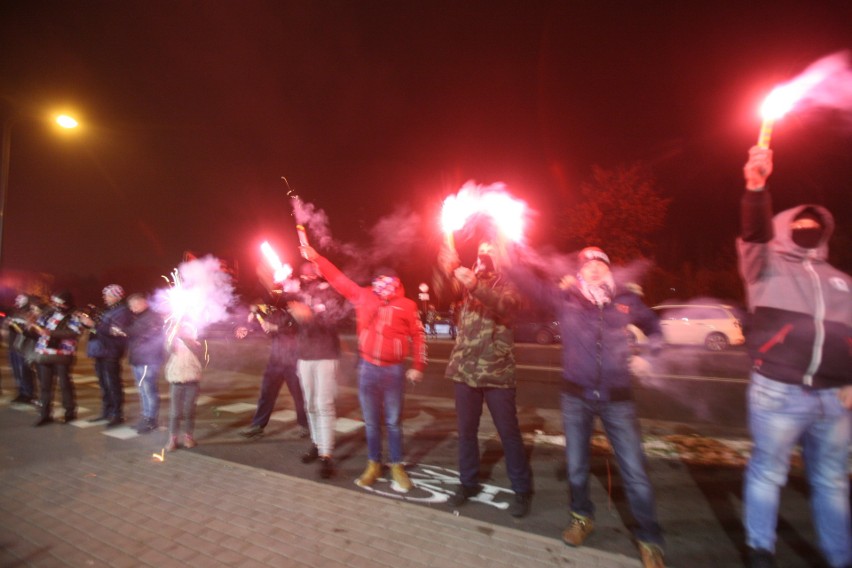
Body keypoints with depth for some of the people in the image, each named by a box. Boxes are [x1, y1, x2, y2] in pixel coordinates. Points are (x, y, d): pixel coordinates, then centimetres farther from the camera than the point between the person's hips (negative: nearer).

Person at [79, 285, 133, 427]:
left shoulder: (122, 311, -10)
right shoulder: (106, 310, 19)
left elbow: (114, 331, -21)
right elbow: (98, 328, 21)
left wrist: (93, 324, -23)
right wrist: (86, 319, 6)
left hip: (111, 353, -9)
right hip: (100, 351, 9)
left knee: (113, 384, -6)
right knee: (104, 384, 15)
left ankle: (117, 415, -1)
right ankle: (106, 412, 24)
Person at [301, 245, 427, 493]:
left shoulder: (406, 305, -3)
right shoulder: (363, 296, 2)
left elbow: (418, 336, 3)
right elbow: (337, 279, 7)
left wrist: (418, 366, 2)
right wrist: (315, 257, 6)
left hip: (394, 370, -2)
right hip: (367, 368, 2)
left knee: (393, 422, 8)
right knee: (371, 421, 13)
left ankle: (397, 467, 23)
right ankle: (373, 465, 29)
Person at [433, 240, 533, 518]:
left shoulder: (508, 284, 1)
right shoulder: (468, 282, 12)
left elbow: (505, 305, -22)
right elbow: (444, 289, -7)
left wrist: (474, 285, -35)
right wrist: (446, 267, -26)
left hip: (496, 371, -4)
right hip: (465, 370, 4)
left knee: (508, 432, 5)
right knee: (466, 430, 13)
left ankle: (522, 490, 22)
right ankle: (468, 483, 30)